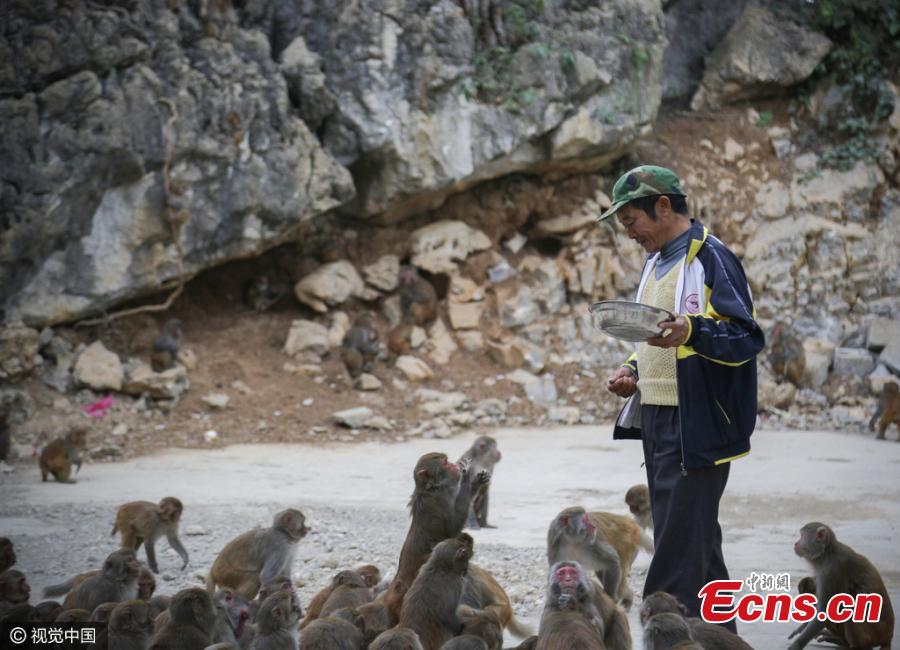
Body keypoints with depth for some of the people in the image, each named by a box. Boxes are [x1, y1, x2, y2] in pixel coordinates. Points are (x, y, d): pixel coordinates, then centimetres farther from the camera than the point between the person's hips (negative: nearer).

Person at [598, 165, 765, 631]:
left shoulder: (711, 259, -11)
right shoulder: (656, 263, 17)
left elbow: (747, 339, -16)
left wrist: (691, 331, -33)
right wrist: (632, 372, 10)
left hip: (696, 426, -9)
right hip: (657, 419, 9)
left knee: (679, 546, -9)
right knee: (695, 541, 15)